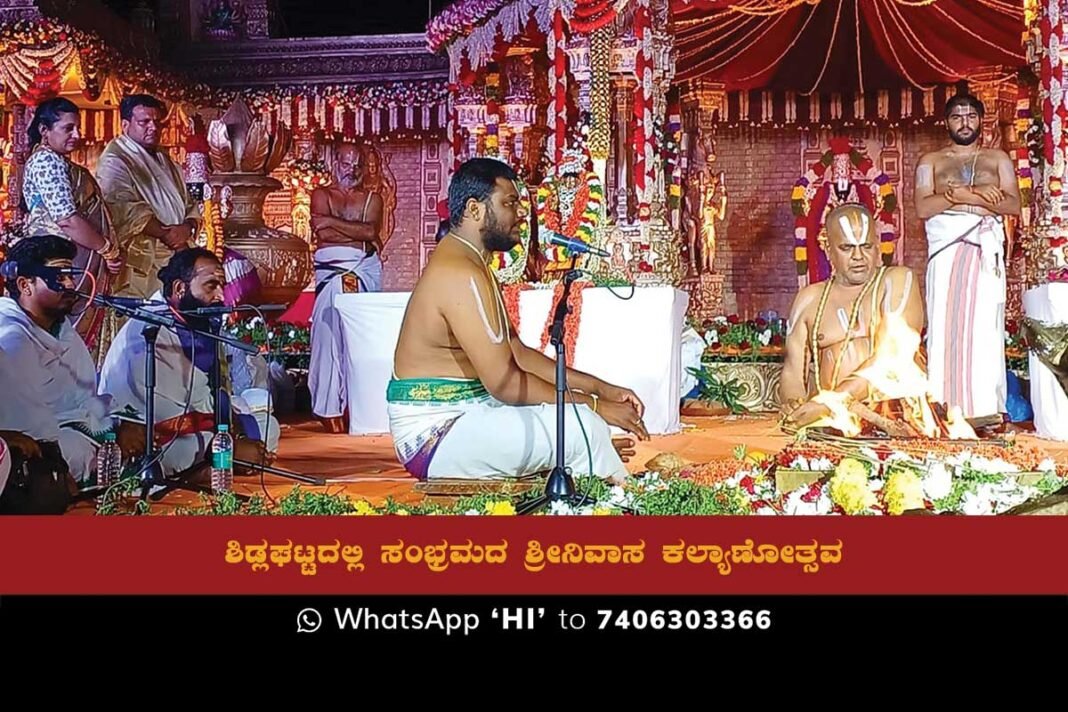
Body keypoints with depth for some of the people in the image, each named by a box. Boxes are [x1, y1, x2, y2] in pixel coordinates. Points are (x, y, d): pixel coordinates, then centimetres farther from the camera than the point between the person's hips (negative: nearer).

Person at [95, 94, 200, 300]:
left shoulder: (166, 162, 23)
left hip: (178, 258, 7)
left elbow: (189, 205, 18)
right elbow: (127, 210, -17)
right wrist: (165, 234, -16)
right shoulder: (114, 161, -3)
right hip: (142, 263, -7)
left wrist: (187, 227, -5)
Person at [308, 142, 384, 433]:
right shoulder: (322, 194, 15)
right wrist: (360, 237, -1)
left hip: (364, 269, 1)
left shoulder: (372, 199, 19)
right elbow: (322, 234, -2)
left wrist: (333, 221, -4)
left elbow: (371, 231, -1)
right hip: (331, 268, -1)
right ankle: (332, 407, -18)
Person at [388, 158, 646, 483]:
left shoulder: (469, 266, 15)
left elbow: (517, 353, 16)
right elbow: (505, 383, -22)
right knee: (581, 426, -21)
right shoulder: (461, 274, -20)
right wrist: (596, 405, -15)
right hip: (435, 438, -11)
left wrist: (599, 387, 7)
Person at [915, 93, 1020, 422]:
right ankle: (945, 407, -6)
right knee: (945, 324, -7)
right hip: (946, 249, 0)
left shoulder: (997, 159, 17)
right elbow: (923, 207, -1)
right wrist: (967, 195, -12)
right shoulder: (931, 161, 14)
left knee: (984, 326, -5)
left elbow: (1013, 204, 3)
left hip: (985, 250, 1)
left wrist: (958, 195, -9)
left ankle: (986, 408, -5)